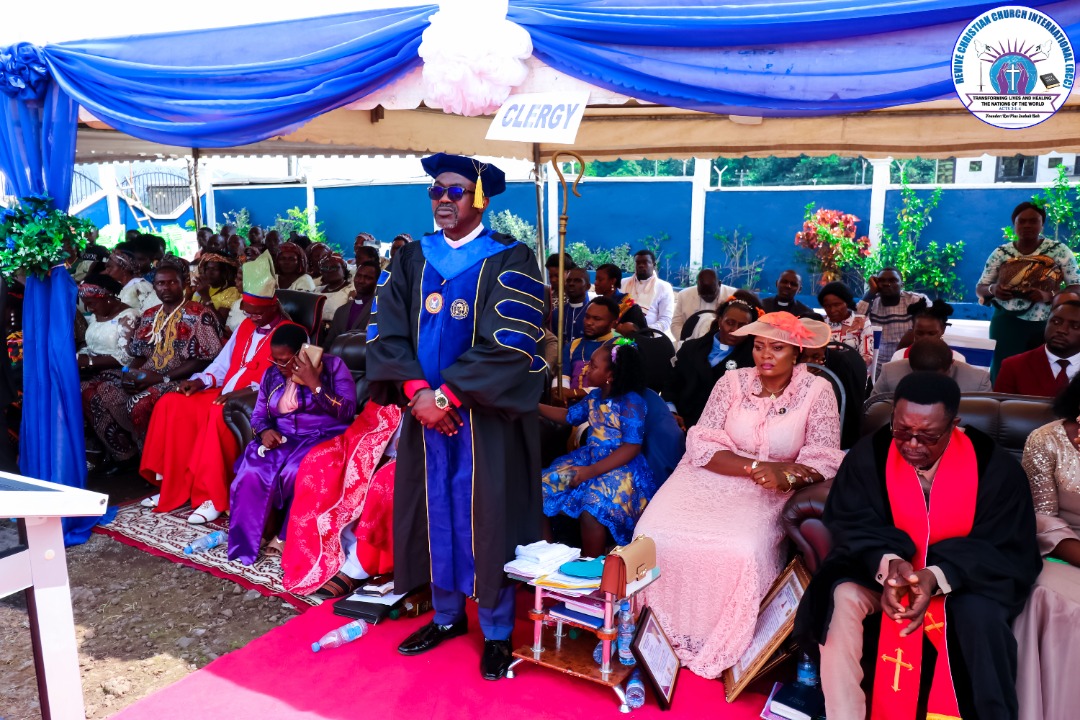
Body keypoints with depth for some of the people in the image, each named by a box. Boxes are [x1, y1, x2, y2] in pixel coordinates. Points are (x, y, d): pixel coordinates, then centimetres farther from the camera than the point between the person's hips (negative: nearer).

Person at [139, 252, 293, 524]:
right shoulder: (245, 327, 19)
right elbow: (222, 364, 19)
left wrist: (249, 391, -28)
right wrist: (201, 381, -1)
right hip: (225, 395, 8)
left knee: (218, 415, -36)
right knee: (171, 404, -10)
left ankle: (212, 497, -28)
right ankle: (173, 486, -7)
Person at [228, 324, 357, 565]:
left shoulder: (333, 366, -2)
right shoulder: (272, 374, 13)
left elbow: (347, 411, -12)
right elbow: (258, 414, 17)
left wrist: (314, 383, -19)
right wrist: (265, 431, -7)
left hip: (325, 438, -4)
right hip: (283, 440, 4)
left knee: (297, 472, -35)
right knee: (252, 473, -27)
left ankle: (290, 538, -14)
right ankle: (247, 538, -12)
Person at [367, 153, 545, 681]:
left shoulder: (510, 261, -7)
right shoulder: (412, 259, 8)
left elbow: (508, 344, -16)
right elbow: (387, 331, 0)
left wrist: (447, 395, -19)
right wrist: (417, 390, -15)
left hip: (486, 416, -4)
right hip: (424, 408, 4)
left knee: (485, 518, 4)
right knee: (434, 513, 13)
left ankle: (497, 631, 21)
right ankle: (447, 614, 32)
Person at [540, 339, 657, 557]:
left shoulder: (631, 402, -15)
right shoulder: (594, 396, 9)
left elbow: (632, 447, -21)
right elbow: (569, 416, 26)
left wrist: (592, 471, -26)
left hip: (621, 467, -8)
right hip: (589, 457, 8)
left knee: (592, 511, -33)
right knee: (541, 488, -6)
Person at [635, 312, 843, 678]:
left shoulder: (817, 391, 0)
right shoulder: (732, 382, 4)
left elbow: (824, 461, -5)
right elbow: (702, 443, -5)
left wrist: (785, 473, -26)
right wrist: (755, 466, -18)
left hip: (771, 493, -2)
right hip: (712, 478, 2)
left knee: (741, 551, -32)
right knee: (657, 534, -24)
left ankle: (724, 647, -4)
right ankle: (666, 631, 0)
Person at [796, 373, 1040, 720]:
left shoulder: (994, 465, -15)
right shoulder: (869, 454, -13)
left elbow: (1006, 549, -14)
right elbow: (852, 525, -11)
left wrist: (937, 576, -31)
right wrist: (887, 562, -34)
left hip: (964, 575, 0)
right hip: (881, 568, 1)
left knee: (980, 616, -32)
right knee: (842, 599, -28)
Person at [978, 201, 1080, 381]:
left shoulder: (1060, 251, 1)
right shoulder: (1000, 253, 4)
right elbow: (979, 289, 8)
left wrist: (1049, 296, -22)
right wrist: (993, 289, -17)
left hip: (1047, 327, 0)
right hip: (1008, 325, 0)